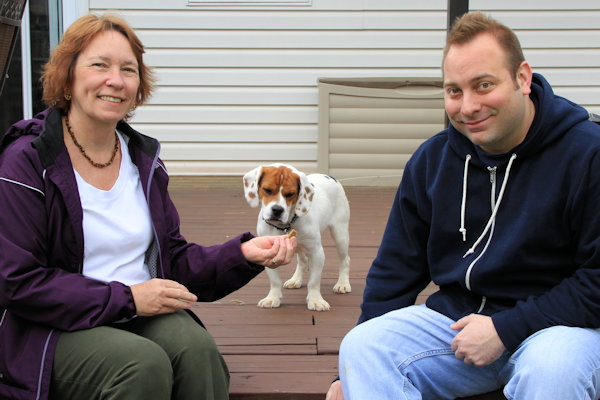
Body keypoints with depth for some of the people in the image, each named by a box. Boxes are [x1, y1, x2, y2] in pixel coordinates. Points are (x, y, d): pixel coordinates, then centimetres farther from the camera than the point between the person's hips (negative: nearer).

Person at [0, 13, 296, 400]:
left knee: (197, 348, -26)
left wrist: (243, 254, -5)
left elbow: (174, 259, 14)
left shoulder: (144, 158, 12)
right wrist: (125, 298, -15)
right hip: (54, 331, -5)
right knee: (143, 365, -32)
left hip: (142, 314, 5)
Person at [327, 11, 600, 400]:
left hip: (560, 324, -3)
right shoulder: (431, 160, 5)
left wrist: (507, 328, -18)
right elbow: (395, 270, 11)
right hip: (455, 317, 3)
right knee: (361, 344, -21)